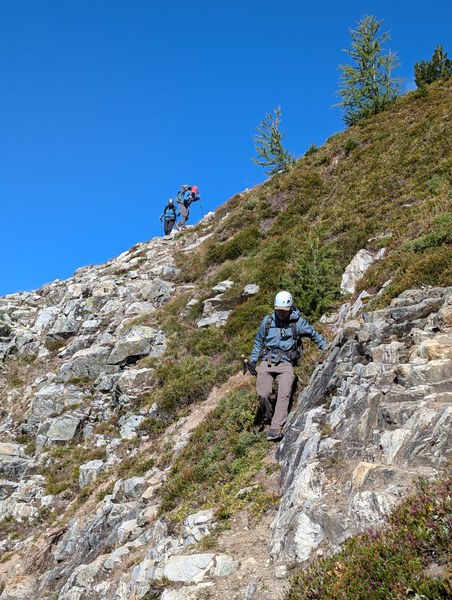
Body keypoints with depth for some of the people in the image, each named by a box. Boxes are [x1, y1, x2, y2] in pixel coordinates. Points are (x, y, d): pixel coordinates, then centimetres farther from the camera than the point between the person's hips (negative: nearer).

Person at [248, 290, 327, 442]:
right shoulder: (267, 321, 9)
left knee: (284, 394, -23)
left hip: (286, 364, -1)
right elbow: (258, 342, 18)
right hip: (267, 362, 1)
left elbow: (315, 335, 19)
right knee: (263, 394, -18)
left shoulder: (298, 322, 5)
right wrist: (252, 360, 9)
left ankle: (275, 429, -28)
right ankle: (268, 417, 13)